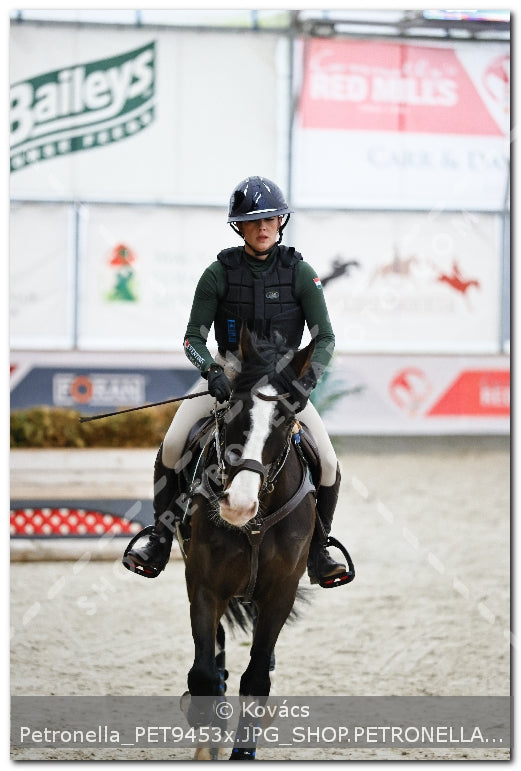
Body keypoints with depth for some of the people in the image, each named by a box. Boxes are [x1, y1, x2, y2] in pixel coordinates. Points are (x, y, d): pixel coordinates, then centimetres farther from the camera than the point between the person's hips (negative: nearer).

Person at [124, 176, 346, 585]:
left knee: (328, 464, -15)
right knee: (171, 446, -20)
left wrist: (306, 381, -25)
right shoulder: (219, 273, -9)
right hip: (227, 372, 0)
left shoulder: (299, 273, -9)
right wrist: (211, 371, -26)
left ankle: (318, 551, 8)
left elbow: (325, 338, -8)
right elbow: (194, 337, -5)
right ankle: (160, 541, -4)